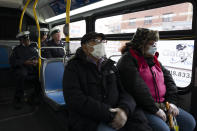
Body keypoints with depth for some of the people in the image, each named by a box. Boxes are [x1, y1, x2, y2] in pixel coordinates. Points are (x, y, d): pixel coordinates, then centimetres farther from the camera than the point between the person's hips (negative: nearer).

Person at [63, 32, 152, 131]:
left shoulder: (110, 66, 17)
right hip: (89, 120, -5)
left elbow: (125, 91, 9)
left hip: (115, 116, 5)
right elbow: (75, 99, -13)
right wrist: (109, 114, -19)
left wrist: (124, 109, -15)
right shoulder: (73, 67, 2)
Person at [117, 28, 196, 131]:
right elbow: (137, 88, -22)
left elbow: (168, 79, 14)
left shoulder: (153, 59, 14)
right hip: (141, 107, -8)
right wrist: (155, 109, -18)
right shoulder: (128, 60, -13)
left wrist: (172, 101, 2)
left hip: (162, 104, 8)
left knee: (189, 122, 4)